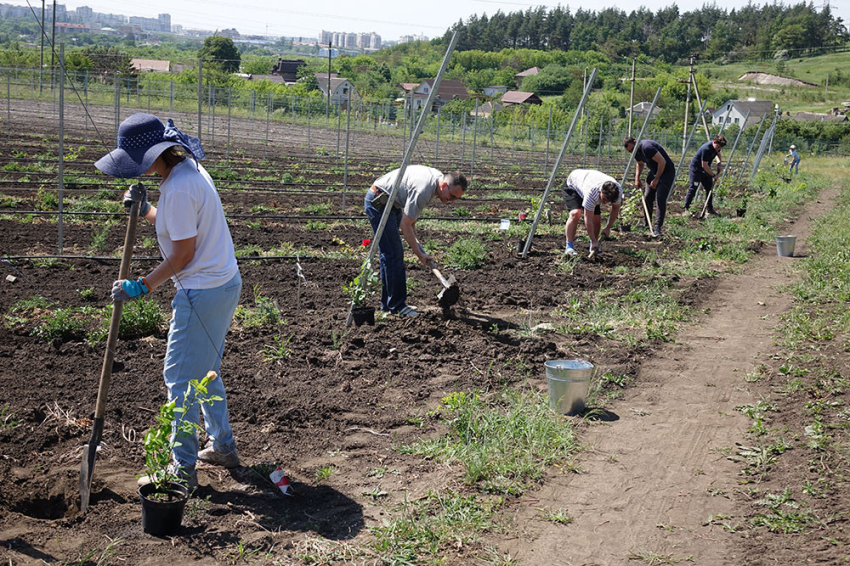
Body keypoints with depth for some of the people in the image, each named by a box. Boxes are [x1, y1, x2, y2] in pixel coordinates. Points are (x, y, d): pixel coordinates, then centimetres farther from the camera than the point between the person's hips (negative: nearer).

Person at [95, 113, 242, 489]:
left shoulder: (179, 188, -23)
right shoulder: (188, 168, 8)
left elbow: (183, 254, -20)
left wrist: (142, 286, -11)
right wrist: (145, 211, 4)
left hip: (203, 292, -11)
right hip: (223, 283, 11)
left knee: (181, 376, -1)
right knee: (204, 370, 22)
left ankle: (183, 469, 8)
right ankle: (223, 446, 34)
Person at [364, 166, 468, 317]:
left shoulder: (438, 177, 0)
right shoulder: (423, 191, -29)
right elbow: (405, 225, -24)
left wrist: (413, 229, 14)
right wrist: (420, 255, -19)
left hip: (392, 203, 11)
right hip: (378, 202, -11)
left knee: (390, 255, 12)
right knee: (393, 254, -13)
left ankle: (387, 304, 18)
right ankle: (397, 306, -9)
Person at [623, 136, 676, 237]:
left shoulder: (647, 147, -27)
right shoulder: (637, 151, 3)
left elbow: (662, 162, -27)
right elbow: (640, 164, 24)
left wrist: (656, 179, -19)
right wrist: (637, 178, 9)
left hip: (666, 172, -9)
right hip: (654, 172, 9)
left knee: (660, 199, -17)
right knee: (647, 197, 5)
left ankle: (657, 227, -17)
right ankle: (647, 224, 17)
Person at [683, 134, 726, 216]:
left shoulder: (716, 147, -6)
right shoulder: (706, 149, -31)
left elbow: (718, 154, 20)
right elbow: (704, 165, -28)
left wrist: (719, 163, 0)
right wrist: (713, 175, -19)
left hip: (706, 170, 9)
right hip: (696, 168, -9)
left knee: (709, 188, 8)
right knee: (693, 188, -13)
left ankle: (709, 209, 16)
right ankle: (686, 209, -10)